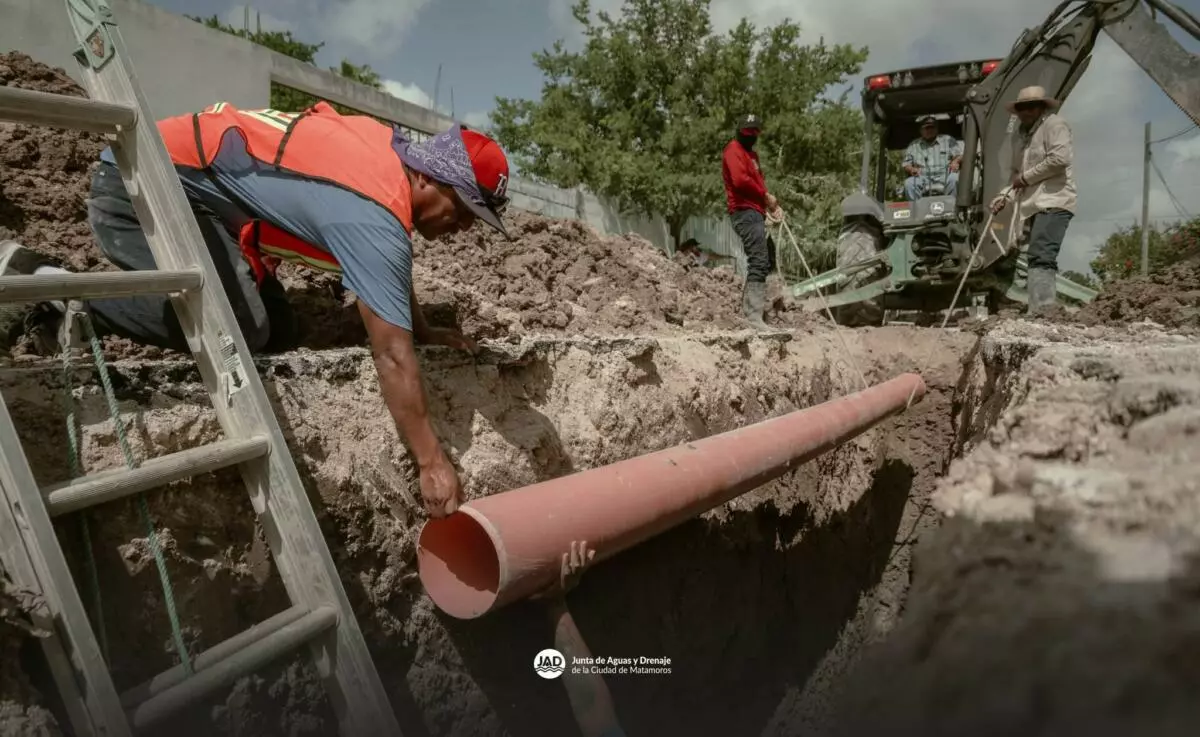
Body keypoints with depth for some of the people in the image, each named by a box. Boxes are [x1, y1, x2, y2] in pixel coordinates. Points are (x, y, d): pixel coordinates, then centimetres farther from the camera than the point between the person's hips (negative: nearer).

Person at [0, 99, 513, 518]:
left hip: (183, 177, 9)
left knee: (277, 335, 1)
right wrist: (432, 463, -22)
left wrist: (423, 330, 15)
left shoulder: (389, 152, 1)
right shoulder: (375, 218, -27)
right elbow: (392, 356, -27)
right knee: (242, 328, -26)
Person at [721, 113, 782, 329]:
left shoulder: (751, 154, 26)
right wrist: (766, 196, -11)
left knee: (767, 262, 15)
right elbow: (740, 180, -20)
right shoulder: (734, 150, -4)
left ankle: (748, 309, 18)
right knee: (759, 263, -17)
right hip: (745, 213, -10)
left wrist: (772, 205, 4)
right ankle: (754, 317, -21)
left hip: (755, 212, 10)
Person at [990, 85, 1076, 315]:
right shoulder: (1019, 134, 22)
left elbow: (1060, 158, -16)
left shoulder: (1054, 124, -2)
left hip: (1053, 202, -9)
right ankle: (1047, 312, 12)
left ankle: (1040, 312, -28)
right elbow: (1015, 171, 25)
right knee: (1042, 259, 9)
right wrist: (1005, 195, 8)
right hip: (1034, 205, 9)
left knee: (1041, 256, -21)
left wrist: (1026, 177, -10)